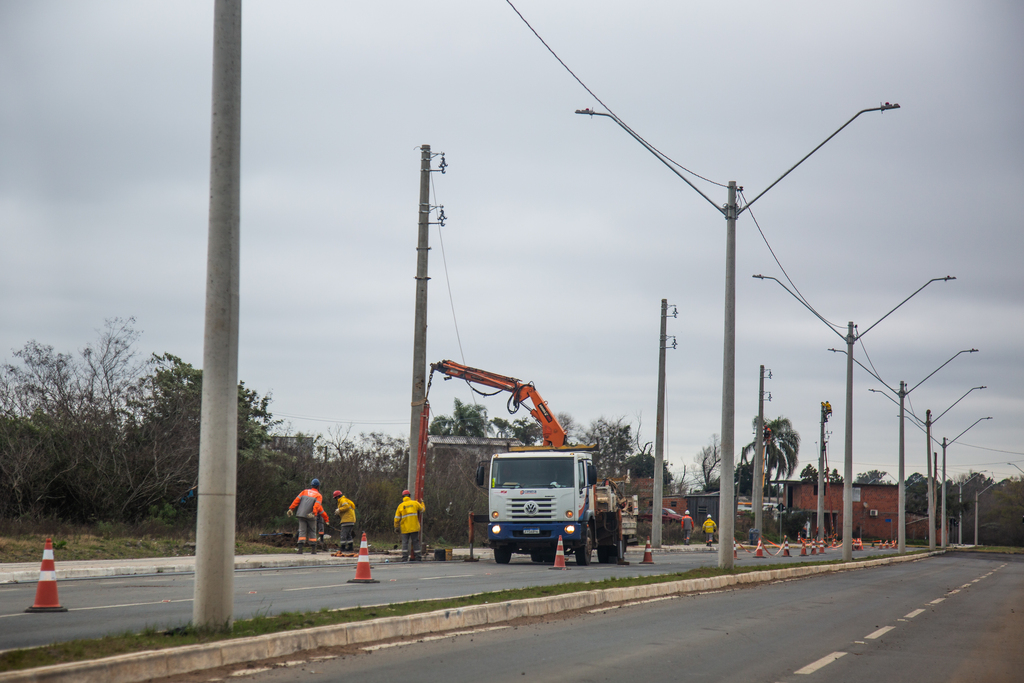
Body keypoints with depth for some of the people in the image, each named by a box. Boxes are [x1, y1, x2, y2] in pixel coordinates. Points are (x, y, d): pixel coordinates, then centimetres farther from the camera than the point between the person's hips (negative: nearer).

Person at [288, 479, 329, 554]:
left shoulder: (304, 491, 14)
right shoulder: (318, 495, 5)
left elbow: (297, 500, 4)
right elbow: (317, 505, -12)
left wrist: (291, 509, 1)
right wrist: (313, 513, -25)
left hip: (301, 514, 2)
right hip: (311, 517, -2)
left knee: (302, 531, 1)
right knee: (312, 532, 11)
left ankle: (300, 548, -14)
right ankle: (314, 549, 10)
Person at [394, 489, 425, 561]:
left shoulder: (401, 506, -1)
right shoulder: (415, 503, 1)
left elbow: (397, 518, -2)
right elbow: (422, 509, 19)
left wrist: (396, 527, 7)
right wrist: (422, 503, 40)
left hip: (405, 528, -1)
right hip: (414, 527, 1)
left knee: (405, 542, 1)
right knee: (415, 541, 8)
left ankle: (405, 557, -7)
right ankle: (417, 556, 10)